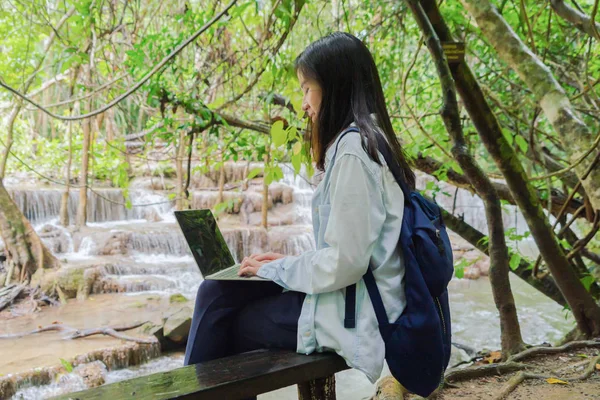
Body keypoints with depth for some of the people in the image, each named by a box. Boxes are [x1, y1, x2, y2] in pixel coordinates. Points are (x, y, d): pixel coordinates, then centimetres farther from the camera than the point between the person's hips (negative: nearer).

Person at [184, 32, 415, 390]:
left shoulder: (352, 149, -19)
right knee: (216, 293, 6)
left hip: (349, 317, -8)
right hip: (349, 301, 8)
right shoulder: (366, 141, 12)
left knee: (223, 321, 4)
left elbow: (344, 262, -23)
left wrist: (274, 269, -8)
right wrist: (289, 263, 8)